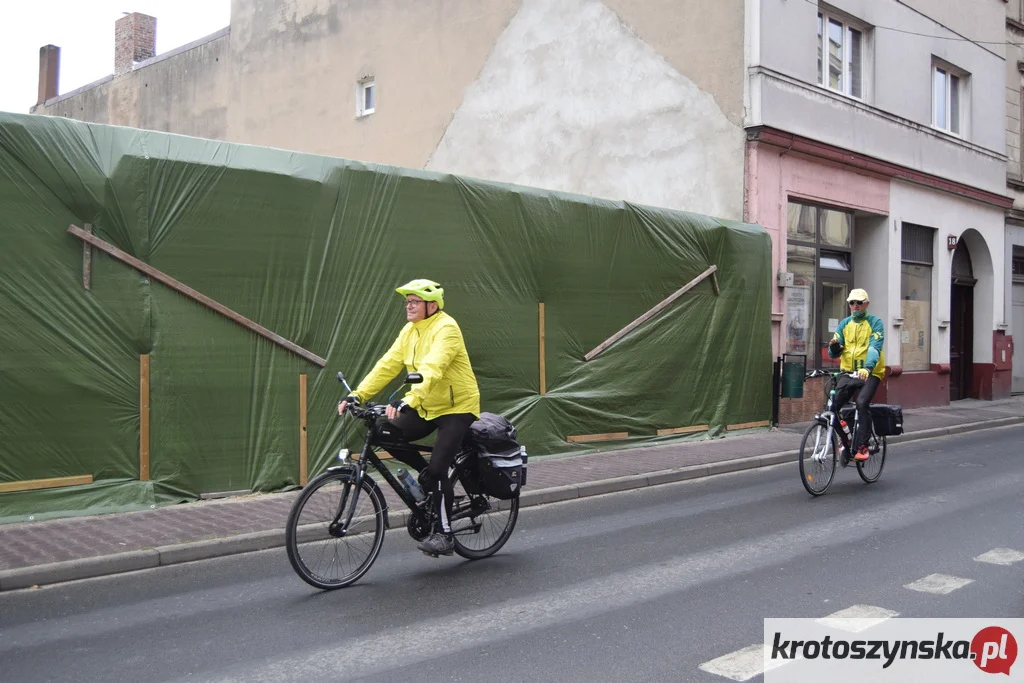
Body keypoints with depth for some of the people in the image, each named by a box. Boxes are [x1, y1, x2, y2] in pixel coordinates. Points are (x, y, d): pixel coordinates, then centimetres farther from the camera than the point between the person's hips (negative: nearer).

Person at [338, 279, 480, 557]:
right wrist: (357, 394, -13)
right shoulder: (410, 331, 5)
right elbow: (387, 365, -2)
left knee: (436, 469, -17)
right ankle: (429, 476, 11)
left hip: (457, 407, -7)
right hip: (426, 407, 8)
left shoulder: (446, 328, -19)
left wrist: (407, 401, -48)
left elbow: (431, 370, -35)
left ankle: (444, 534, 0)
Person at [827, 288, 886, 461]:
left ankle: (861, 446, -17)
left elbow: (875, 347, -18)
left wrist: (867, 367, -35)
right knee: (832, 405, -14)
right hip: (848, 373, 4)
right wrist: (834, 346, -19)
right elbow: (835, 353, 6)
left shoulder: (875, 322, -2)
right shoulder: (844, 323, 11)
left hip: (869, 373, -4)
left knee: (862, 403, -26)